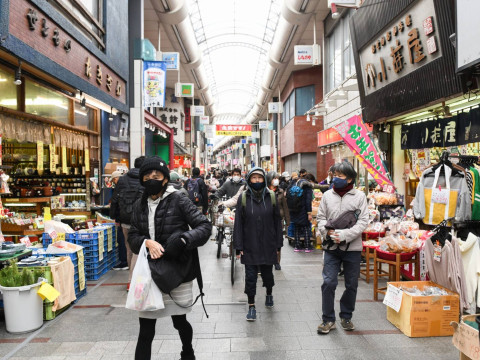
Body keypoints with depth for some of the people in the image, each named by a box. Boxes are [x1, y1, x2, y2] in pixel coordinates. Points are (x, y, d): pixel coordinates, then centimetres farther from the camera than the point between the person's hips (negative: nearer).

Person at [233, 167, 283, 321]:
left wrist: (278, 244, 3)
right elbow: (238, 223, -3)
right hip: (249, 246, -1)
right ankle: (251, 306, 18)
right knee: (250, 276, 2)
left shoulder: (271, 197, 0)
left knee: (267, 273, 15)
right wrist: (238, 247, -6)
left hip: (268, 245, 1)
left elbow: (277, 221, 4)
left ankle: (269, 294, 45)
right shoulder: (243, 198, -3)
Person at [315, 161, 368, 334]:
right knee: (328, 283, -3)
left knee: (351, 284, 11)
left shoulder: (359, 196, -3)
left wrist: (344, 235, -17)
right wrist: (328, 232, -11)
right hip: (331, 247, 1)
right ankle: (328, 319, 12)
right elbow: (320, 218, 8)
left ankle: (346, 317, 31)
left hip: (352, 247, 0)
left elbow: (363, 221, -7)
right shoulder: (327, 195, 3)